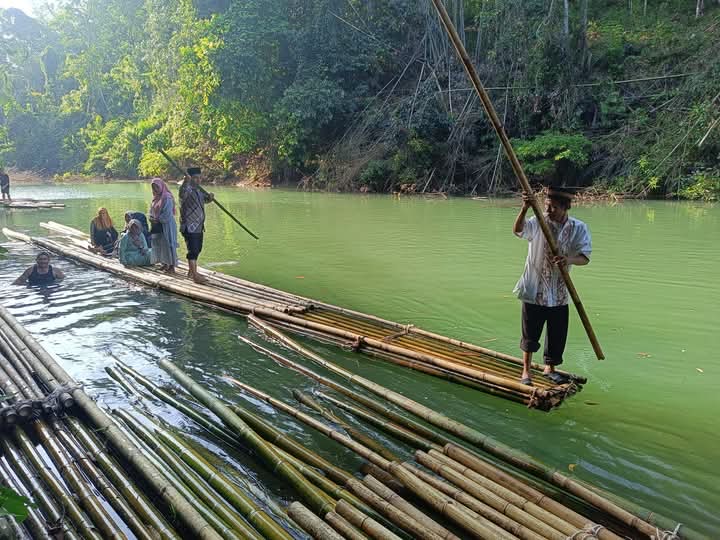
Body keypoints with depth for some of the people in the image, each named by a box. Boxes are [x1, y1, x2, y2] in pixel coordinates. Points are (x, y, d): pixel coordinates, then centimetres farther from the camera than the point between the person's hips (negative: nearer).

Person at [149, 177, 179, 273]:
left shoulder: (167, 198, -13)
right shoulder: (155, 198, 12)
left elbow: (167, 215, -18)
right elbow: (152, 211, 16)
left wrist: (157, 219, -13)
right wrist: (152, 218, -4)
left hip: (166, 226, -8)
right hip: (157, 226, 8)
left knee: (167, 245, -5)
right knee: (159, 245, 11)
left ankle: (172, 266, -1)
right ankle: (164, 264, 22)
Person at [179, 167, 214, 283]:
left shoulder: (199, 189, 12)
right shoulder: (187, 189, -15)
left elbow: (205, 199, 26)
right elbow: (182, 194, -38)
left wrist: (210, 197, 1)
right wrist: (186, 182, -56)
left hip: (199, 226, 9)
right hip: (189, 227, -9)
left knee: (197, 249, 18)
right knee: (193, 250, -12)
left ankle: (191, 271, 32)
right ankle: (195, 276, -11)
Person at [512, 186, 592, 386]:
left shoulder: (579, 228, -5)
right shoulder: (537, 223, -9)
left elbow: (584, 257, -13)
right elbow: (517, 230, -27)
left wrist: (569, 260, -35)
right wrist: (524, 209, -44)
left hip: (559, 294, 2)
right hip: (534, 290, -2)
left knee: (557, 334, 14)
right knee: (530, 333, 7)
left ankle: (549, 368, 36)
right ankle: (526, 371, 24)